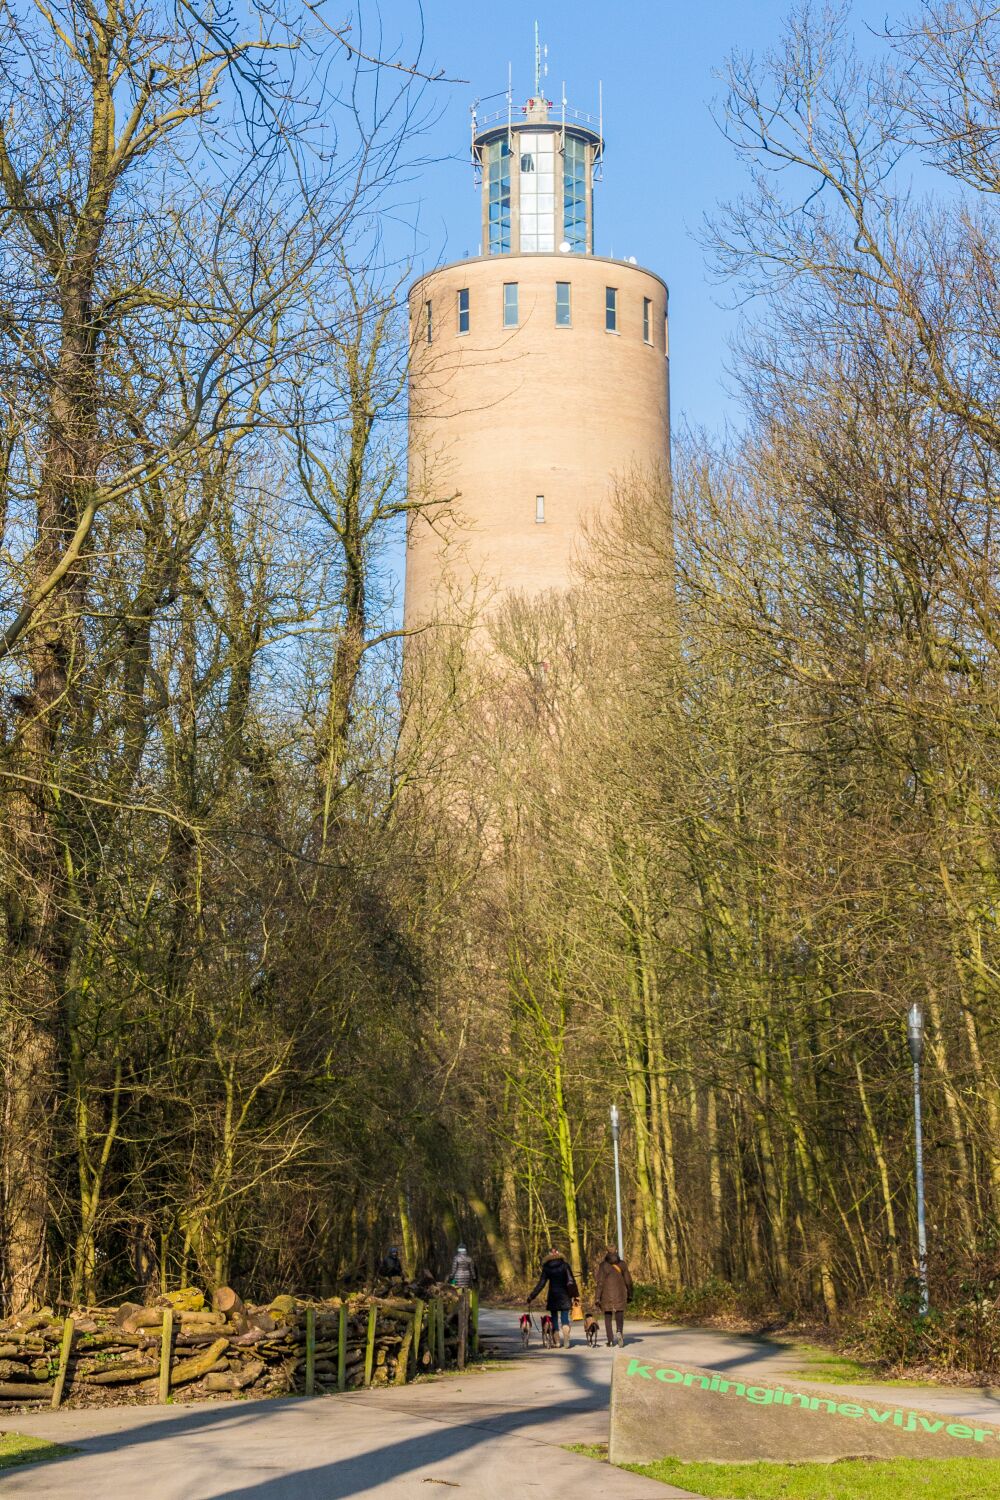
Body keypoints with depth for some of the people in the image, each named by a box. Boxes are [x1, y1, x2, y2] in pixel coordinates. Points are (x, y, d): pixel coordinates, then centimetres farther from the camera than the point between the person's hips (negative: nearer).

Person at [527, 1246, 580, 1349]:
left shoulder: (546, 1268, -2)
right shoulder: (565, 1265, -1)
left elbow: (541, 1284, -6)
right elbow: (571, 1280, -6)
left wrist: (532, 1297, -3)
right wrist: (575, 1295, 0)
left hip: (553, 1296, 0)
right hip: (564, 1296, 0)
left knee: (555, 1319, 12)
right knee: (565, 1318, 1)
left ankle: (558, 1341, 11)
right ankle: (566, 1341, -15)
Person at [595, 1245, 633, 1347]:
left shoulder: (603, 1265, -6)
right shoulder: (622, 1264, 1)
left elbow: (600, 1282, -10)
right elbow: (628, 1281, 3)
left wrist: (598, 1298, -7)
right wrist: (629, 1295, 14)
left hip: (607, 1295, -1)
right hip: (620, 1295, 1)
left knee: (608, 1317, 11)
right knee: (619, 1315, 5)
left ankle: (610, 1341, 9)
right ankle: (619, 1331, -25)